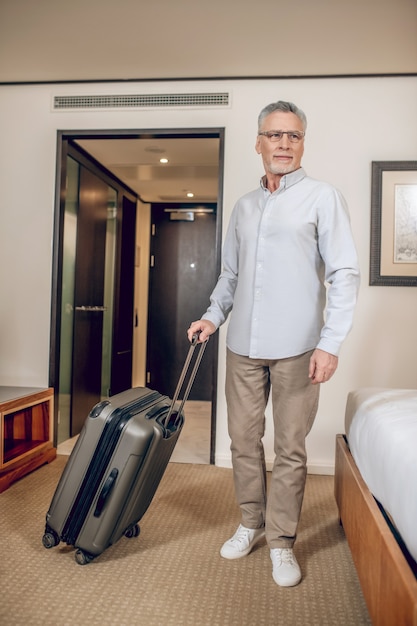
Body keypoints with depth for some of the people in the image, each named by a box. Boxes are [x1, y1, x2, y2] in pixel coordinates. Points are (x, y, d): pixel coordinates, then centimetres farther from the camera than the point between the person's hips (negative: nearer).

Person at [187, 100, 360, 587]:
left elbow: (344, 274, -6)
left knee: (290, 450, 4)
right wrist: (213, 315, 7)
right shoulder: (244, 206, 15)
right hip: (243, 345, 5)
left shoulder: (323, 198, 0)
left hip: (296, 348, -4)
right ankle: (250, 523, 31)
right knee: (243, 439, 12)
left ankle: (281, 541, 21)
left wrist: (331, 343, -13)